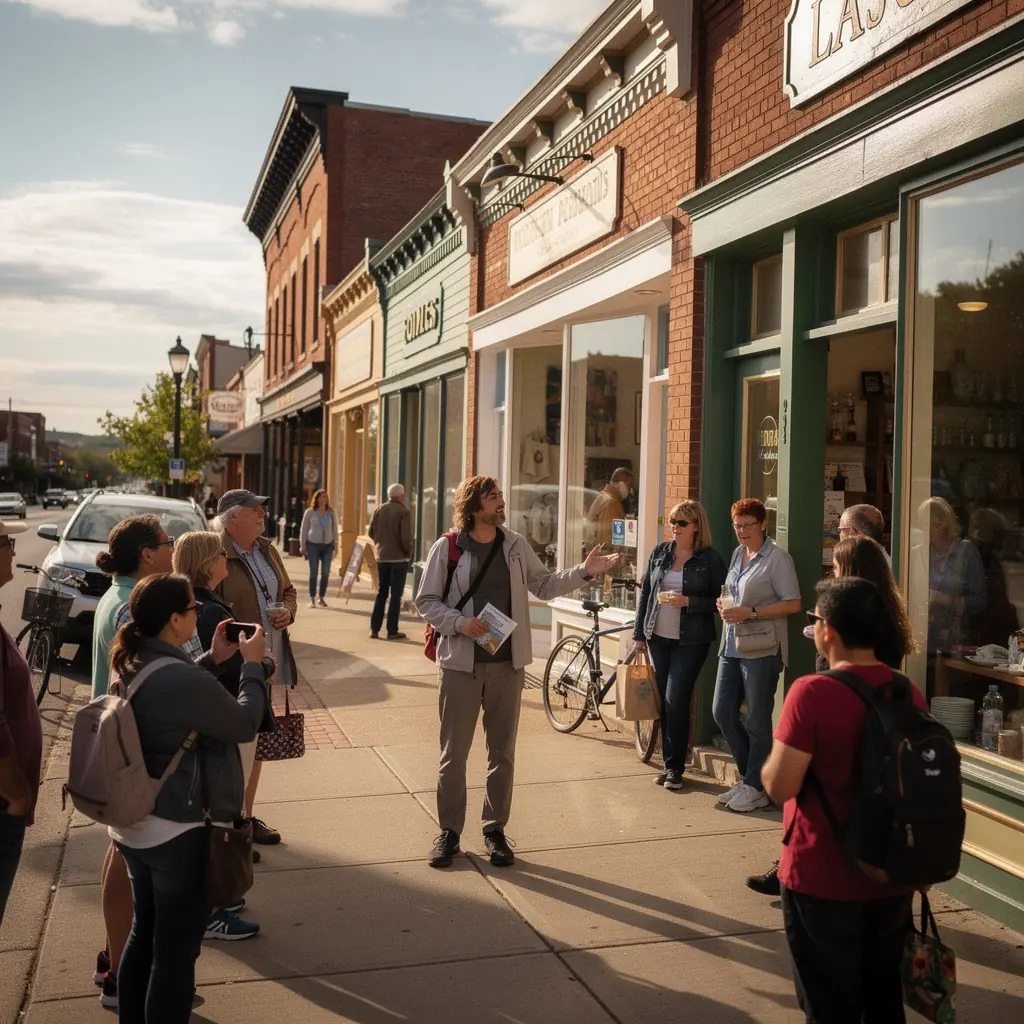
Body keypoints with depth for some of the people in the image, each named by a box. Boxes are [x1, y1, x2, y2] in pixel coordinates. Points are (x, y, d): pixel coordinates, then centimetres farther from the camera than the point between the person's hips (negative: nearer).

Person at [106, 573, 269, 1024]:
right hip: (178, 834, -9)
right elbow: (245, 725, -15)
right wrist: (252, 665, -3)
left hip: (133, 825, 9)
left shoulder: (130, 666, -1)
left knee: (143, 935, 23)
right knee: (175, 951, 7)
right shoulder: (185, 679, -29)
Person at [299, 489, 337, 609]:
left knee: (326, 572, 0)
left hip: (327, 545, 2)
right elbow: (303, 529, 3)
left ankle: (322, 598, 13)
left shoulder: (331, 512, 7)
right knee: (313, 572, 0)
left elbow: (334, 529, 11)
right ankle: (312, 599, 7)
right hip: (313, 545, -2)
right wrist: (302, 546, 0)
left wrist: (336, 543, 6)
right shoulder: (309, 512, 0)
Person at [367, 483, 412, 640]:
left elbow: (371, 532, 6)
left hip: (381, 557, 5)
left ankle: (374, 629, 14)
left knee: (381, 593, 15)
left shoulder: (378, 510, 3)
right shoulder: (403, 512, -14)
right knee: (396, 595, 2)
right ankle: (392, 631, 4)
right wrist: (409, 553, -2)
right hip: (398, 558, -5)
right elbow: (406, 538, -18)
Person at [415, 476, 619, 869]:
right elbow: (426, 600, -2)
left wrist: (583, 572, -2)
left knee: (502, 751, 10)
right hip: (461, 663, -3)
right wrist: (460, 623, -18)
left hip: (507, 664, 3)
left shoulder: (516, 545, 5)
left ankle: (495, 829, 24)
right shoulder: (446, 548, -5)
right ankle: (449, 831, 19)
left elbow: (544, 585, 10)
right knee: (454, 752, 4)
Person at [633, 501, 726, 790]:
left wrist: (688, 601, -20)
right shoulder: (660, 552, 7)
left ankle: (675, 768, 4)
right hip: (658, 637, 5)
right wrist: (639, 634, 9)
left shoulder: (710, 559, -5)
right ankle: (669, 764, 19)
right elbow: (645, 593, 11)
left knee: (676, 701, -8)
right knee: (664, 702, 9)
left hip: (691, 641, -4)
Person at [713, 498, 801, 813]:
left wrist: (749, 613, -19)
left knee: (757, 720, 1)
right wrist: (724, 605, 2)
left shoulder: (777, 558, -10)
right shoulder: (738, 554, 13)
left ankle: (755, 787, 13)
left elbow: (793, 604, -14)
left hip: (761, 648, -8)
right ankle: (750, 775, 24)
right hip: (732, 644, 8)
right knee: (722, 711, 8)